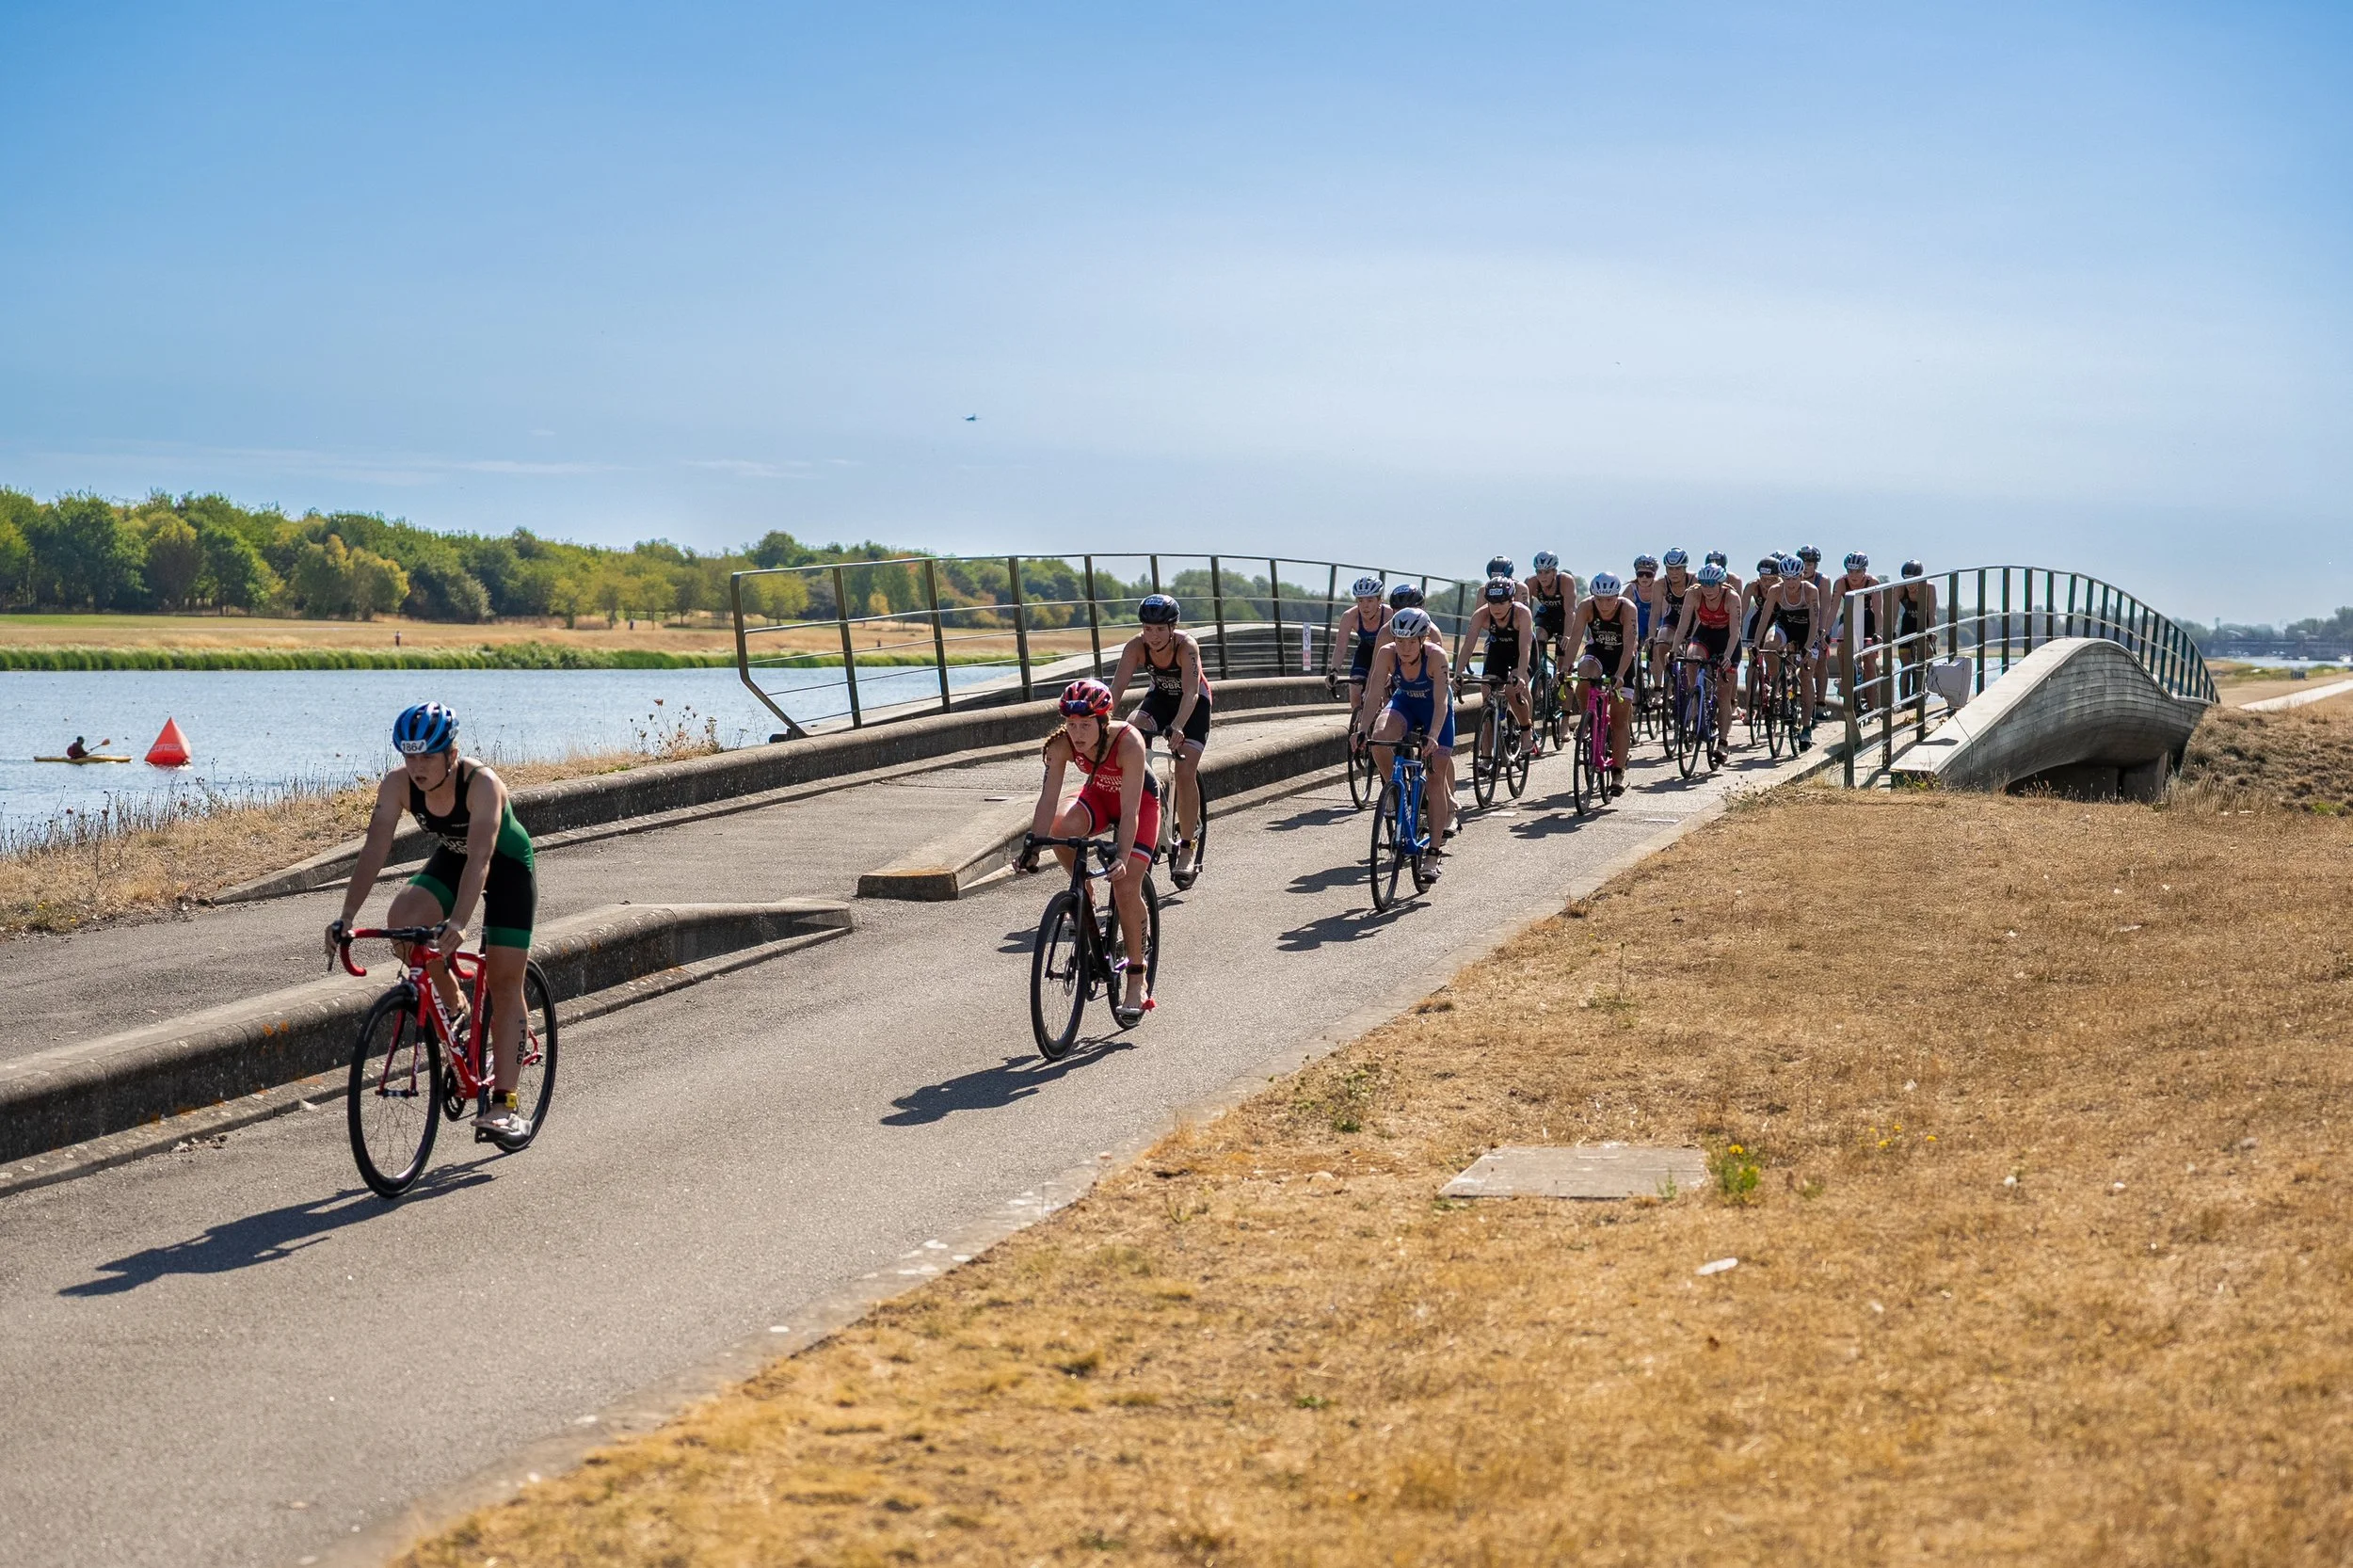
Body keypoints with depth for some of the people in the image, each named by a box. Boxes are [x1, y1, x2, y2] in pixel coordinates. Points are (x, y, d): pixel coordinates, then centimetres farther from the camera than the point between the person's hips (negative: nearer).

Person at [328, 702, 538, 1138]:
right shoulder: (398, 784, -22)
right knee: (401, 919, -24)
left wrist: (458, 924, -58)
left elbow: (480, 859, -46)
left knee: (504, 982, -8)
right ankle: (455, 1008, 0)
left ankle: (505, 1103, -6)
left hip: (508, 865, -5)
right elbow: (374, 851, -25)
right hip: (450, 859, 5)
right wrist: (346, 917, -36)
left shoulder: (482, 784, -36)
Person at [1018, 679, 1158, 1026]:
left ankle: (1137, 978, -2)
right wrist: (1033, 846, -37)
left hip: (1141, 801, -4)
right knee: (1061, 832, -30)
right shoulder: (1062, 744, -27)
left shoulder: (1128, 743, -37)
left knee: (1125, 886, -17)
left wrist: (1122, 858, -48)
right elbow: (1048, 798, -27)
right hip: (1099, 795, 4)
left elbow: (1129, 811, -38)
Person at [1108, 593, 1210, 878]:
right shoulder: (1136, 646, -24)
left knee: (1186, 772, -15)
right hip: (1160, 697, 3)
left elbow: (1190, 693, -43)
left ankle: (1186, 846, -1)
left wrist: (1177, 726, -59)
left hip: (1193, 704, -3)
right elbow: (1118, 686, -30)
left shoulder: (1186, 646, -33)